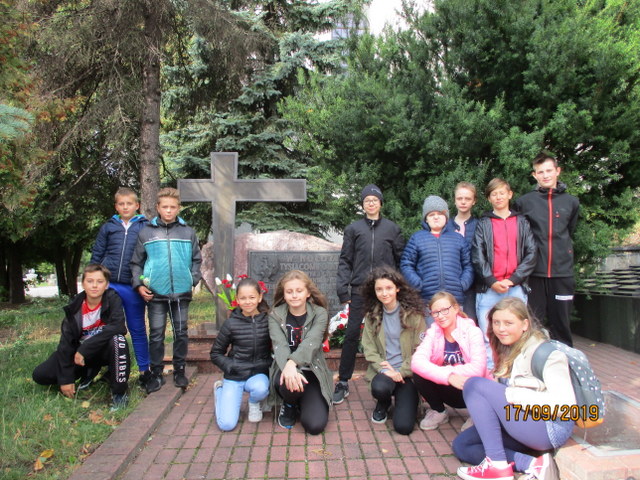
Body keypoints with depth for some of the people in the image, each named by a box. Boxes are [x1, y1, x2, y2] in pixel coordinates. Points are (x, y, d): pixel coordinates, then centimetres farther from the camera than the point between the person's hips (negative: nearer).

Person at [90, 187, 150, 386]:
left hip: (133, 287, -2)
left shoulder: (145, 227, 2)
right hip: (109, 285, 2)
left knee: (137, 330, 9)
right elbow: (96, 255, 12)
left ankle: (144, 370, 19)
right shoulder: (108, 227, 8)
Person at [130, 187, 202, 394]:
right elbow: (136, 262, 5)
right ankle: (156, 373, 22)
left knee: (181, 333, 11)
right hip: (155, 293, 0)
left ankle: (179, 370, 25)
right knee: (156, 335, 8)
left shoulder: (188, 232, 3)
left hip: (182, 293, 1)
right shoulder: (146, 232, 1)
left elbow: (196, 259, 8)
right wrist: (138, 284, -4)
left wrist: (193, 279, -4)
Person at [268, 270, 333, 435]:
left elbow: (311, 342, -21)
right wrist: (288, 366, -41)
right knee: (289, 383, -36)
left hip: (312, 371, 0)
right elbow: (280, 345, -19)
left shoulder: (319, 314, -4)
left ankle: (301, 402, 21)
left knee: (315, 425, -16)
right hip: (285, 368, 0)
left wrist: (293, 361, -41)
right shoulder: (275, 315, -2)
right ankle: (289, 405, 4)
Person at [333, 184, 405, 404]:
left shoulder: (392, 228, 9)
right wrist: (343, 289, -2)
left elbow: (401, 259, 10)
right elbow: (345, 260, 6)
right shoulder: (353, 229, 7)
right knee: (352, 334, -1)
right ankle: (343, 382, 10)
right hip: (359, 290, -1)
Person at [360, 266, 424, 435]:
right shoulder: (371, 315, 3)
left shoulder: (413, 313, -6)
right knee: (379, 388, -34)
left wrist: (402, 372, -13)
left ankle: (404, 400, 22)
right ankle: (383, 404, 6)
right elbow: (369, 349, 0)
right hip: (383, 370, 2)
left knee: (403, 426, -15)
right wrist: (384, 369, -15)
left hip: (407, 373, -2)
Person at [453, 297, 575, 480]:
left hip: (551, 427, -9)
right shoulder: (507, 351, 9)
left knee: (475, 384, -20)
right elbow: (499, 394, 9)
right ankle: (532, 463, -9)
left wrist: (511, 395, -22)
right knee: (461, 445, 1)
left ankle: (497, 465, -15)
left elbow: (565, 403, -23)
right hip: (523, 422, 9)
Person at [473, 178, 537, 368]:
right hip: (489, 289, -1)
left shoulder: (521, 222, 14)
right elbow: (477, 256, 1)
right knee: (488, 337, -1)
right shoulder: (483, 224, 10)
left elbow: (531, 254, 4)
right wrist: (492, 281, -9)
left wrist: (513, 279, -6)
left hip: (516, 288, 1)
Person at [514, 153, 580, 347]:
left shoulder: (571, 202, 7)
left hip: (562, 271, 2)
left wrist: (562, 250, 14)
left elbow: (570, 231, 20)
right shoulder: (523, 202, 1)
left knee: (561, 323, 10)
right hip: (534, 272, -1)